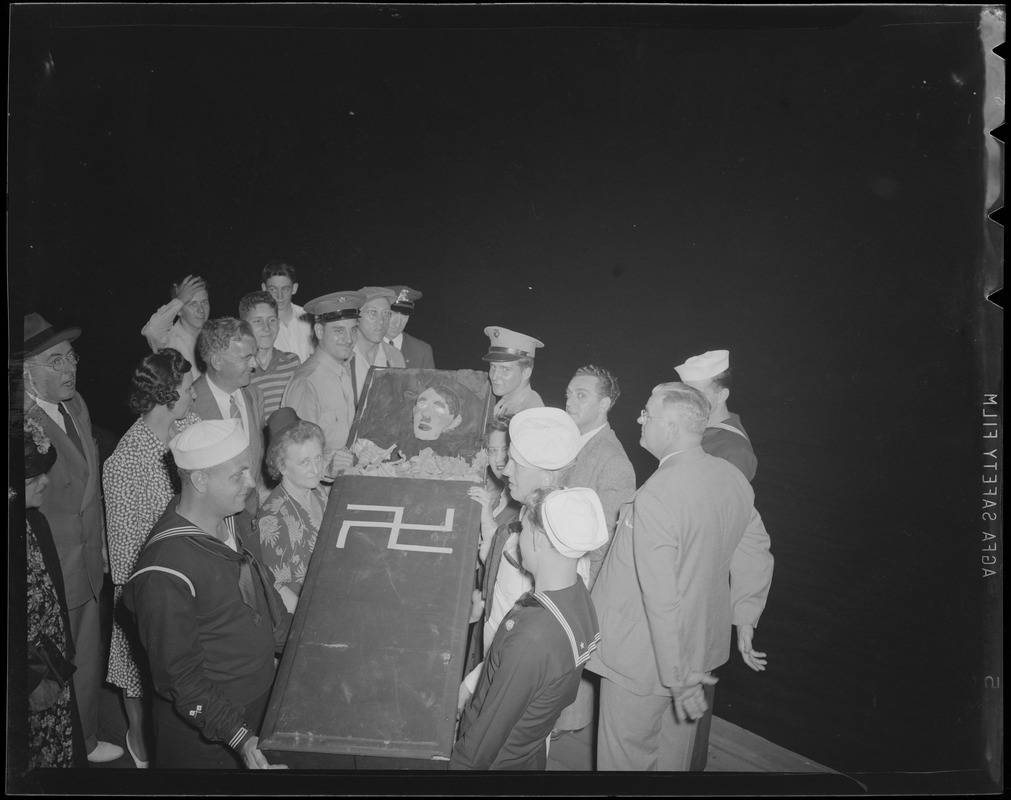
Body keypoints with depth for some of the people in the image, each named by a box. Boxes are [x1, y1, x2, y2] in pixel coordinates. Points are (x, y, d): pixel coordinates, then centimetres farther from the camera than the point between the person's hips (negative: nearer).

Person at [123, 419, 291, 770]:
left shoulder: (236, 519, -5)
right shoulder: (166, 574, -29)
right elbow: (179, 677, -23)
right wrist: (237, 735, -25)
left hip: (260, 701, 7)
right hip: (203, 729, -7)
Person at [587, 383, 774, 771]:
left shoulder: (654, 498, -29)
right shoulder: (733, 478, -4)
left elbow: (663, 599, -28)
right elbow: (756, 553, 9)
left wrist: (681, 678, -20)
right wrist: (745, 618, 19)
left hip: (646, 658, -8)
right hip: (703, 644, 8)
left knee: (628, 756, 11)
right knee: (675, 748, 25)